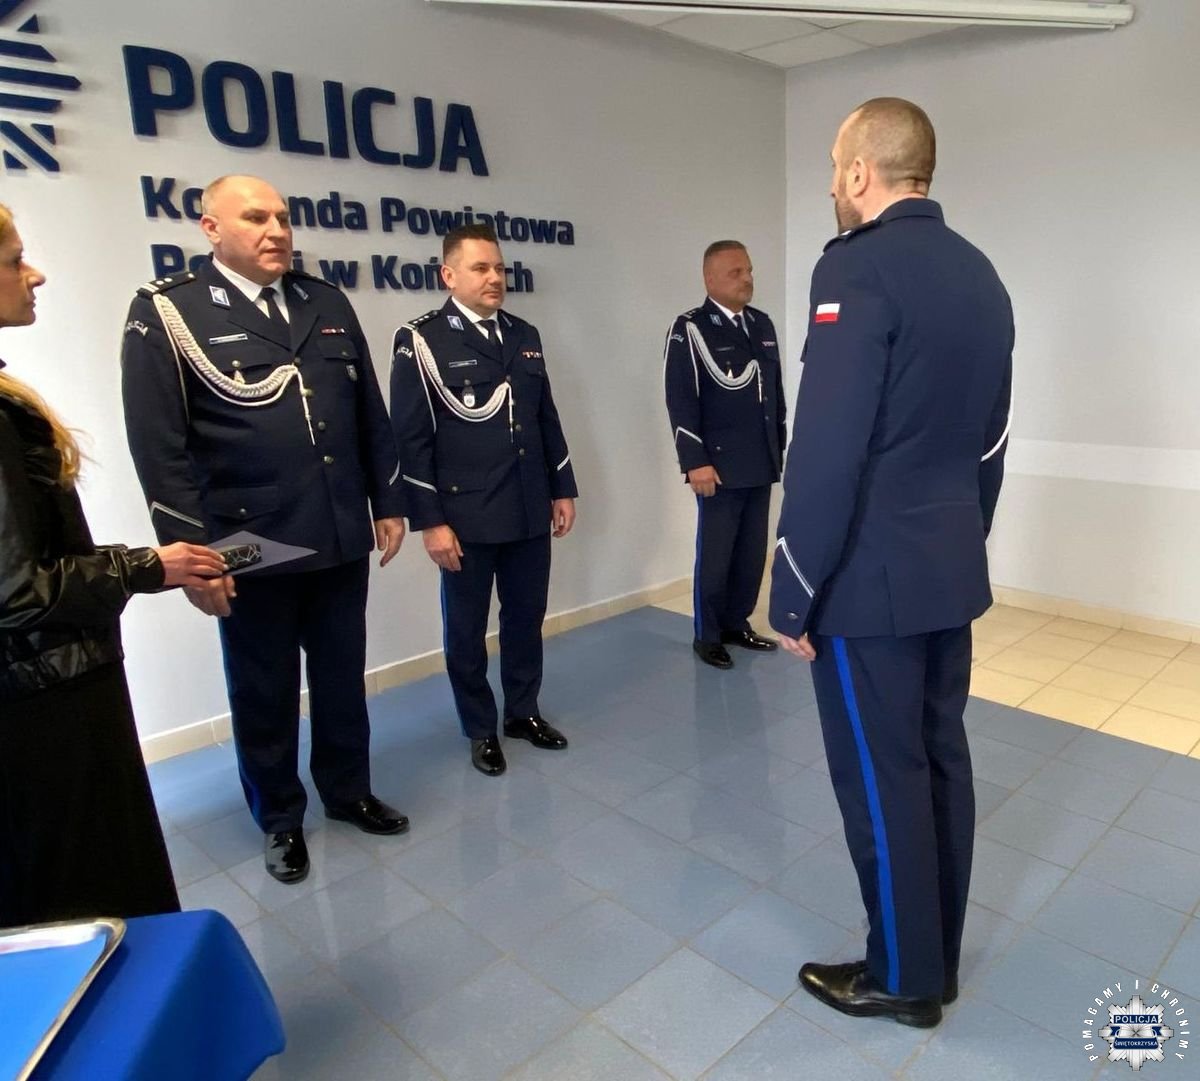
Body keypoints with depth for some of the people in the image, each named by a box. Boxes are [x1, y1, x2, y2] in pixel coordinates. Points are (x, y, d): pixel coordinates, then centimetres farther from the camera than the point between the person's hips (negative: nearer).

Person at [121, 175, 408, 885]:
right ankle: (280, 819, 34)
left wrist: (388, 502, 9)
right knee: (265, 693, 13)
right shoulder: (167, 312, -5)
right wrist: (193, 551, -13)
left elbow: (371, 414, 11)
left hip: (341, 541, 4)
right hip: (251, 550, -4)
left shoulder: (328, 303, 8)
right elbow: (159, 445, -10)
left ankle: (349, 790, 39)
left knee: (343, 679, 17)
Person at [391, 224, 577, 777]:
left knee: (527, 618, 15)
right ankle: (480, 730, 27)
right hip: (465, 517, -5)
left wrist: (562, 489, 12)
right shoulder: (422, 340, -7)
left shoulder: (525, 335, 11)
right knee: (466, 628, 9)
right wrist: (429, 520, -14)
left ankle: (523, 711, 35)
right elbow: (410, 438, -10)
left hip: (530, 512, 5)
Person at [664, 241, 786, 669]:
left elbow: (776, 389, 15)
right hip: (720, 466, -5)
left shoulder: (762, 324, 12)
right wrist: (695, 461, -15)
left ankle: (737, 623, 25)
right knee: (714, 555, 3)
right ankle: (707, 636, 17)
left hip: (762, 464, 6)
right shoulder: (690, 329, -5)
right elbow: (680, 401, -10)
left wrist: (780, 445, 14)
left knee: (752, 554, 9)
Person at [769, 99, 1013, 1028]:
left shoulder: (859, 267, -16)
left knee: (881, 780, 6)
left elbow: (827, 449, -22)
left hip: (870, 578, -8)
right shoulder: (981, 273, 10)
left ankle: (903, 977, 26)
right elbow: (990, 438, 15)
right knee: (940, 758, 17)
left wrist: (794, 592, -14)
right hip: (951, 569, 9)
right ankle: (938, 957, 35)